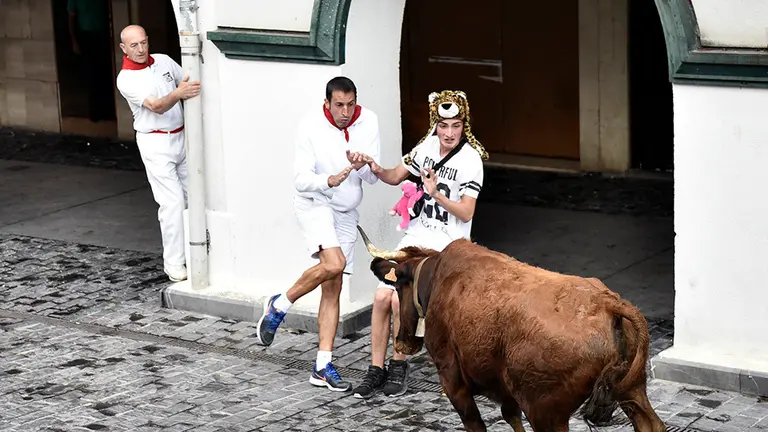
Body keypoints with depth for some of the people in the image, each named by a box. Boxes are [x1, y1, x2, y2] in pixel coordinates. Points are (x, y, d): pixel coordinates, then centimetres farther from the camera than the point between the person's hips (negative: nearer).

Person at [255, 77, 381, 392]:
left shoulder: (368, 122, -6)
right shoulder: (311, 126, -16)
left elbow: (373, 177, -5)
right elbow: (301, 179, -18)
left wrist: (361, 166, -28)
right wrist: (329, 180, -37)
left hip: (346, 213, 5)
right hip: (313, 204, -5)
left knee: (333, 289, 3)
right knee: (334, 263, -29)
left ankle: (323, 366, 5)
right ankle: (280, 304, -5)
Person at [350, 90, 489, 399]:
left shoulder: (471, 159, -14)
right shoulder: (428, 145, 4)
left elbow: (466, 213, -15)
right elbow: (396, 177, 15)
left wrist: (436, 193, -28)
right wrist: (376, 169, -6)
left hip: (445, 246, -6)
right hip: (416, 237, 6)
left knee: (400, 298, -18)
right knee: (382, 297, -5)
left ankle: (398, 366, 2)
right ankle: (376, 370, 6)